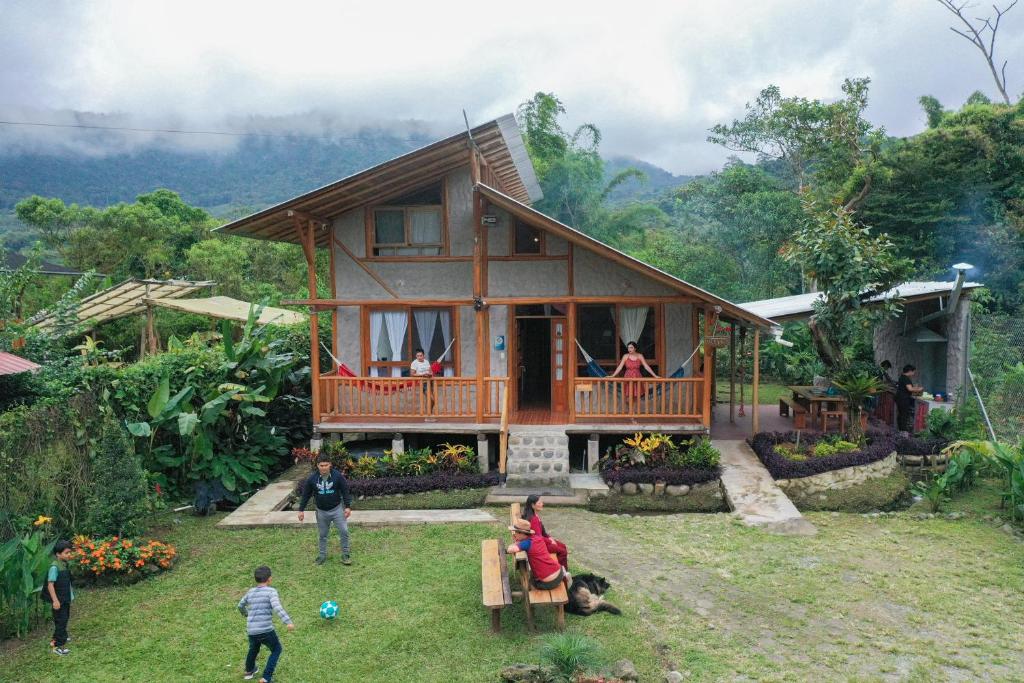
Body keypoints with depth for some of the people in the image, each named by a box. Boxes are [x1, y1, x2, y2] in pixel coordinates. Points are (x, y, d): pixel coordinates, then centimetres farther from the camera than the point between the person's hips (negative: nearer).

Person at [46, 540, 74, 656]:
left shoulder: (65, 565, 5)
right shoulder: (55, 567, -22)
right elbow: (50, 584, -24)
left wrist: (71, 595, 20)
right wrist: (55, 600, -25)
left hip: (66, 599, 9)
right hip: (59, 600, -9)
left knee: (64, 619, 20)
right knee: (61, 621, -3)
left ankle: (56, 639, 37)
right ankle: (58, 646, 5)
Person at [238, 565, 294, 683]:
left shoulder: (250, 592, 12)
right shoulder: (271, 591, -7)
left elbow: (240, 605, 29)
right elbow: (277, 607, -22)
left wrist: (245, 614, 50)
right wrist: (288, 622, -26)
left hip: (251, 631, 6)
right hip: (266, 630, -6)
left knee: (253, 648, 35)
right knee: (276, 650, 19)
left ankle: (249, 671, 57)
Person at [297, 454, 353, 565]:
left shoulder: (338, 476, -15)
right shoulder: (312, 478, -11)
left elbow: (345, 491, -7)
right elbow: (305, 495, 0)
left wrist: (348, 506, -10)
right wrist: (301, 510, 2)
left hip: (337, 509, -1)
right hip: (321, 511, 1)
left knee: (344, 531, -5)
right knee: (323, 534, 14)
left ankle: (345, 554, 10)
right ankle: (322, 555, 31)